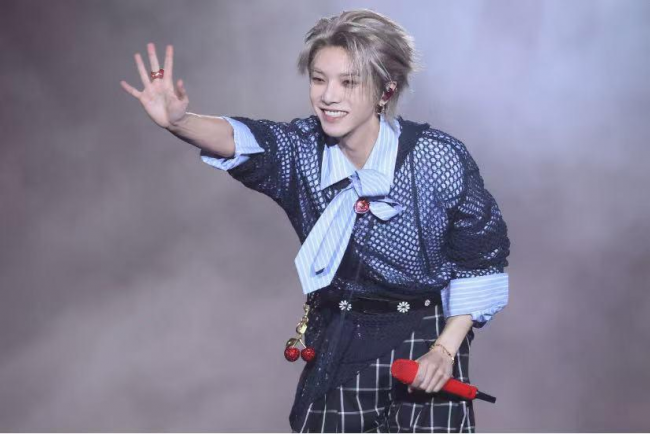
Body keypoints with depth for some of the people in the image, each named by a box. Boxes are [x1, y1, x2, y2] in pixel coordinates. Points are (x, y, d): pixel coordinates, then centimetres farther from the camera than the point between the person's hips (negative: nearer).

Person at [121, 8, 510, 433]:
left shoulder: (439, 158, -14)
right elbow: (245, 141, -28)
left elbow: (481, 260, -5)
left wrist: (445, 349, -12)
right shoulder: (303, 150, -7)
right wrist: (180, 122, -48)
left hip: (422, 346, -3)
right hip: (334, 348, 3)